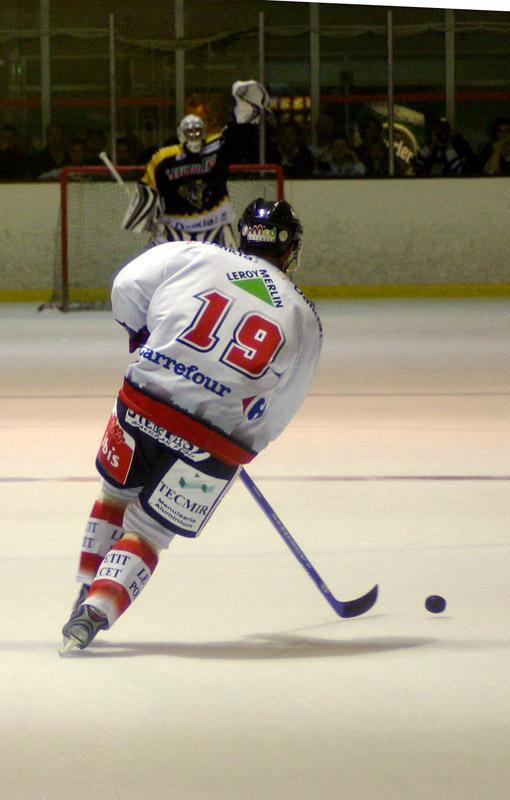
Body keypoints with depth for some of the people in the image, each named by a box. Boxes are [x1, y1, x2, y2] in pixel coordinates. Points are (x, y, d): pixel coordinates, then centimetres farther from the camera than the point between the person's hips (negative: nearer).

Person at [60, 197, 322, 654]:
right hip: (217, 442, -1)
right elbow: (278, 411, 12)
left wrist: (145, 338, 20)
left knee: (116, 495, 28)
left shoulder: (191, 257, 6)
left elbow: (127, 289, 2)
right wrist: (243, 444, 26)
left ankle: (87, 599, 31)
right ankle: (98, 610, -12)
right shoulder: (306, 321, 9)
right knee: (146, 534, 10)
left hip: (142, 407, 1)